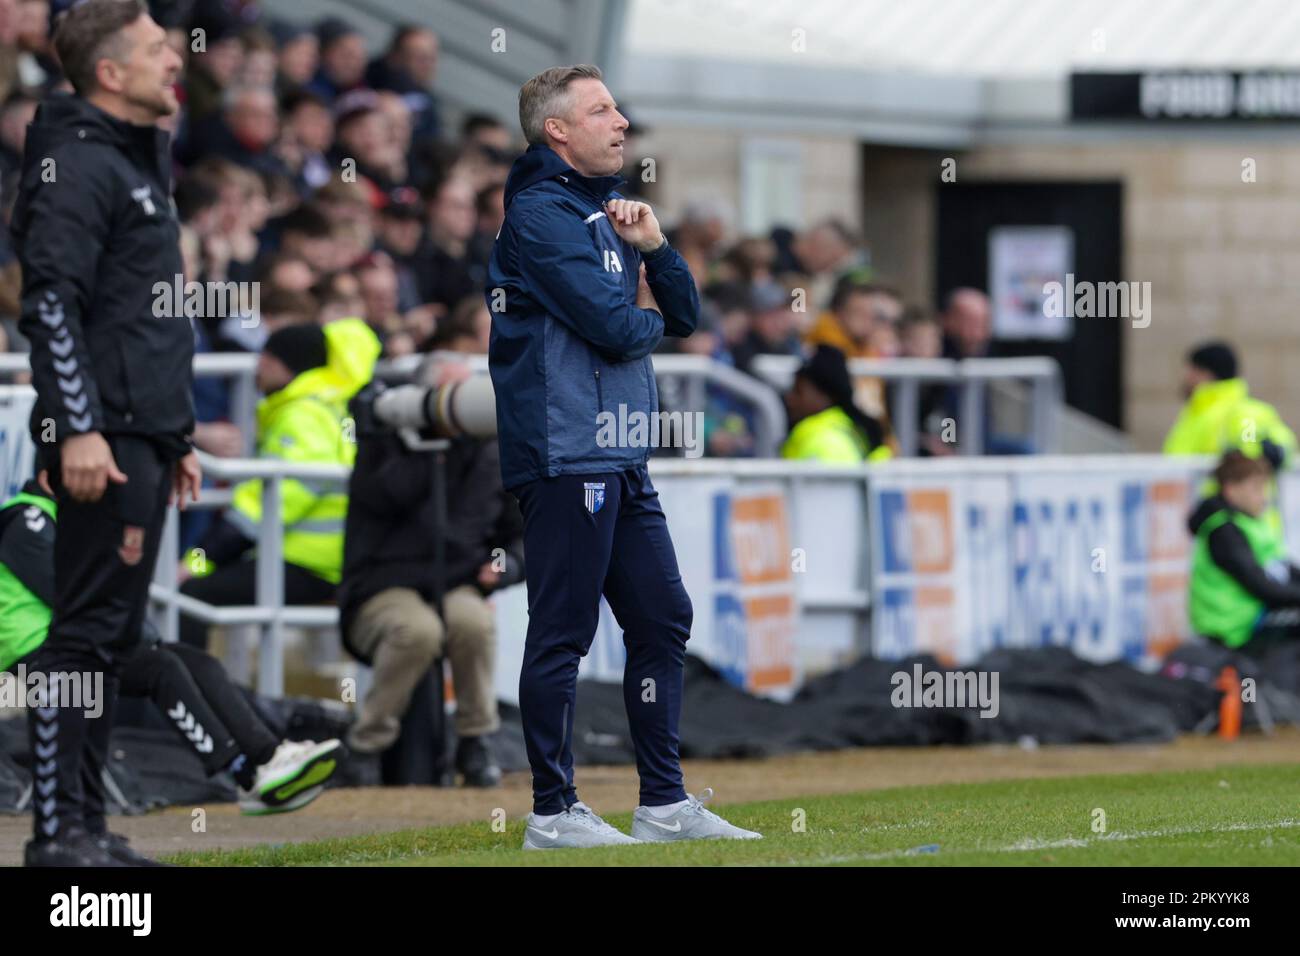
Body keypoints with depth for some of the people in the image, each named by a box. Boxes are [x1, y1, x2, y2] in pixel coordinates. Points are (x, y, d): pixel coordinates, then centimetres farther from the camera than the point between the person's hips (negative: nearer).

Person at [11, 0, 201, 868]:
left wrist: (180, 437, 25)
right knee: (89, 631, -10)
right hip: (105, 438, -10)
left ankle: (86, 827, 14)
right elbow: (51, 301, -18)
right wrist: (78, 428, -24)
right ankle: (58, 831, -9)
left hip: (146, 437, 10)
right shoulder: (78, 166, -10)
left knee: (113, 637, 10)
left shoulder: (141, 167, 21)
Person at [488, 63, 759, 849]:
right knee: (563, 634, -6)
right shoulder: (541, 213, -9)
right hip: (566, 454, -10)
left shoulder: (604, 211, 20)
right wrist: (647, 319, 4)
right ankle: (553, 813, -3)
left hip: (621, 461, 10)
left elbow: (684, 315, 17)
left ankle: (665, 803, 16)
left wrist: (652, 246, 0)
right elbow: (613, 326, -18)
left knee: (663, 619, 11)